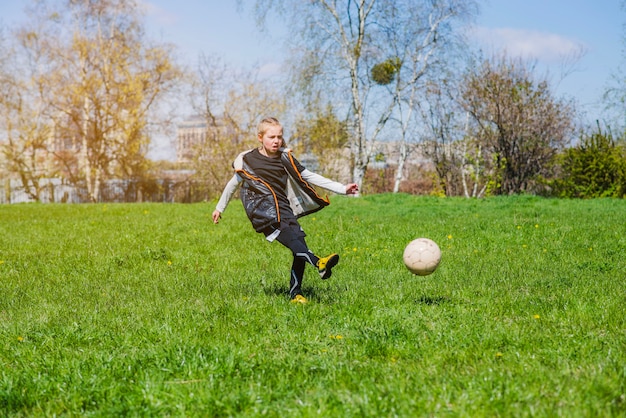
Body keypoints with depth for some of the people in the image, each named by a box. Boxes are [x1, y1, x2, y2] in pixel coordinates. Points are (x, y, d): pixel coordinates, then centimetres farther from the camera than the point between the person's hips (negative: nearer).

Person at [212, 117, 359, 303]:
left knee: (300, 244, -12)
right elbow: (234, 183, 19)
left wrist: (342, 188, 4)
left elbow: (309, 177, 11)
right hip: (261, 209, -4)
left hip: (283, 207, 4)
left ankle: (295, 293, -3)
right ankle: (317, 262, -52)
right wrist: (219, 208, 29)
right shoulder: (248, 160, 5)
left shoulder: (285, 158, 10)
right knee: (287, 233, -31)